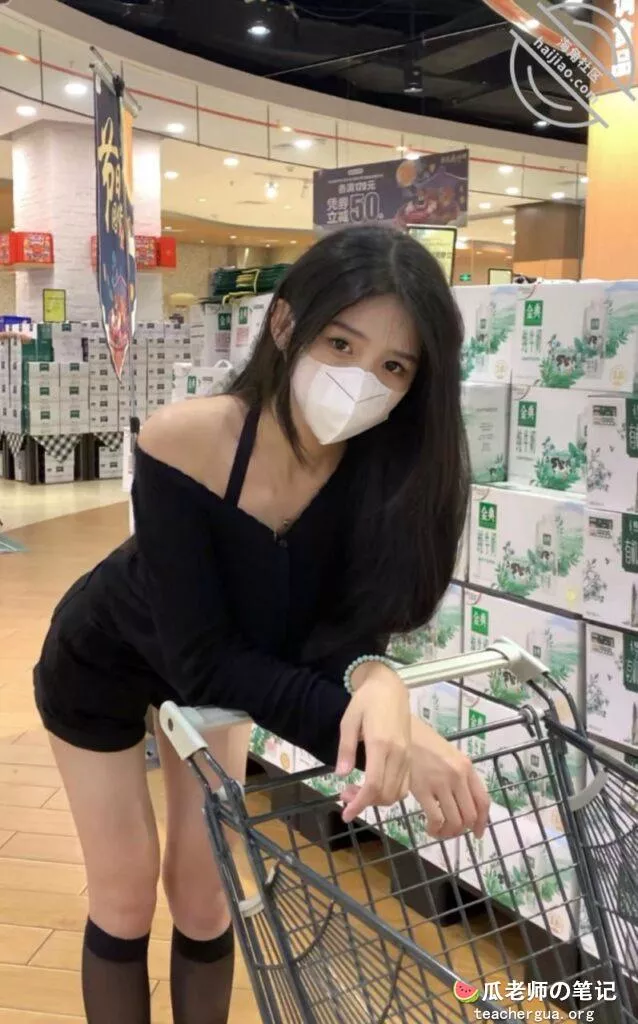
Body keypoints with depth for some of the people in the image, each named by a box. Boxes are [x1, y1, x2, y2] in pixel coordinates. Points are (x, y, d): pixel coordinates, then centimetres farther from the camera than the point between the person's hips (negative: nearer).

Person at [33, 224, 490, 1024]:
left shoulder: (388, 468, -29)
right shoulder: (182, 443, -39)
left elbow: (342, 627, -24)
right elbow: (203, 656, -37)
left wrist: (376, 683, -47)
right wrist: (360, 721, -49)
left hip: (211, 675, 3)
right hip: (102, 664, -2)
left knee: (206, 896, 10)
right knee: (124, 900, 9)